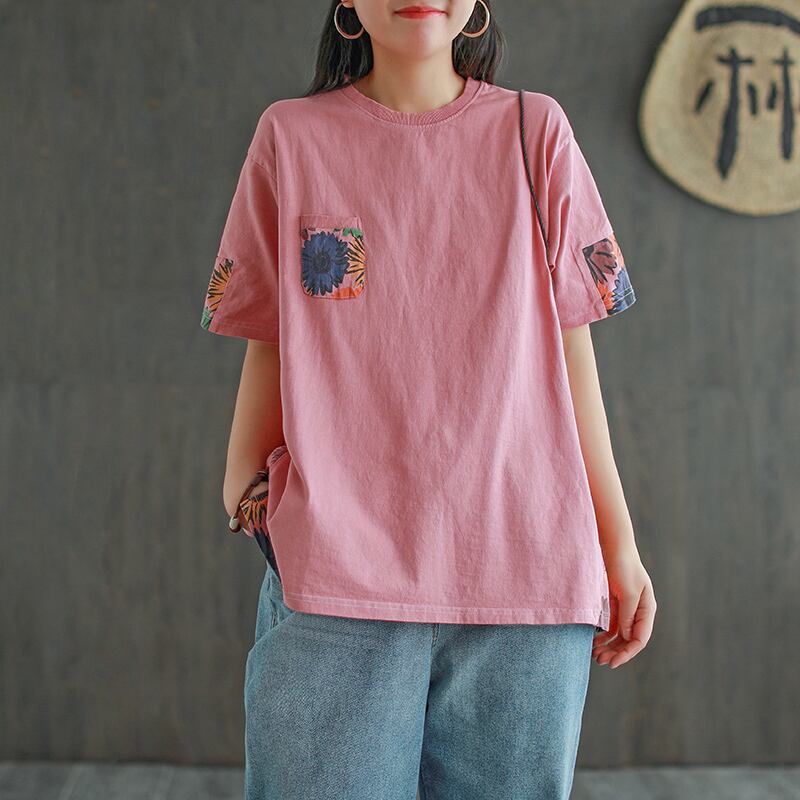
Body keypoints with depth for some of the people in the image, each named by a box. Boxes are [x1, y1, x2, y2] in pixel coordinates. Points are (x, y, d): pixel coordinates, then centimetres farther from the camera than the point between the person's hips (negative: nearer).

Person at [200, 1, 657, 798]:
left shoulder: (535, 131, 9)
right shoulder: (290, 136, 8)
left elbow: (569, 350, 9)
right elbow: (269, 346, 12)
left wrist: (617, 545, 9)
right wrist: (244, 486, -2)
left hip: (527, 575, 1)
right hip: (334, 580, 0)